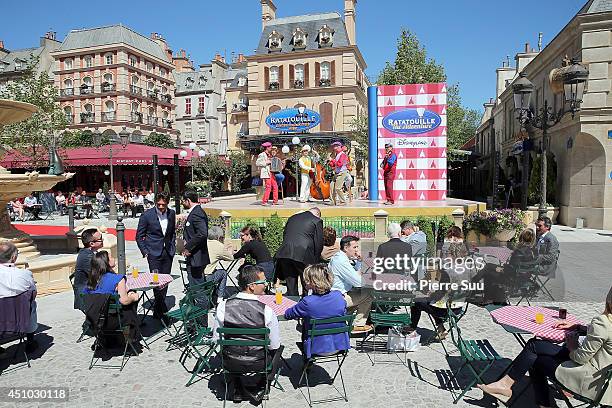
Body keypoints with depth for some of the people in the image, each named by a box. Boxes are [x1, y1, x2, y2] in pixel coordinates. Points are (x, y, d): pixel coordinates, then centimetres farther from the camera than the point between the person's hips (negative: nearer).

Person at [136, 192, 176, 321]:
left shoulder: (172, 213, 4)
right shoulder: (147, 215, -8)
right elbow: (139, 236, 0)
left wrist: (173, 247, 10)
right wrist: (145, 252, -6)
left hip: (168, 252, 4)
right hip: (154, 253, -4)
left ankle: (158, 310, 19)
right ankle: (162, 309, 1)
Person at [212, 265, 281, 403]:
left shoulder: (223, 306, -16)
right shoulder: (266, 311, -23)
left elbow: (216, 339, -4)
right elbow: (274, 346, -12)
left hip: (230, 364, 2)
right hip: (259, 364, -2)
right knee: (278, 349, 29)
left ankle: (238, 390, 40)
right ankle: (262, 386, 40)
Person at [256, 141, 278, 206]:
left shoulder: (269, 155, 20)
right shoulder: (262, 155, -7)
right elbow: (257, 163, -15)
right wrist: (266, 163, -17)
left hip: (271, 173, 9)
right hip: (266, 173, -9)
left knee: (275, 186, 5)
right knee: (268, 187, -13)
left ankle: (275, 201, 11)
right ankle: (264, 202, -7)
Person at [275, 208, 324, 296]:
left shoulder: (292, 218, 23)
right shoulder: (317, 221, 7)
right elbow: (319, 243, 3)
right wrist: (315, 260, 13)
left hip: (285, 253, 5)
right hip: (303, 255, -4)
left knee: (291, 289, 12)